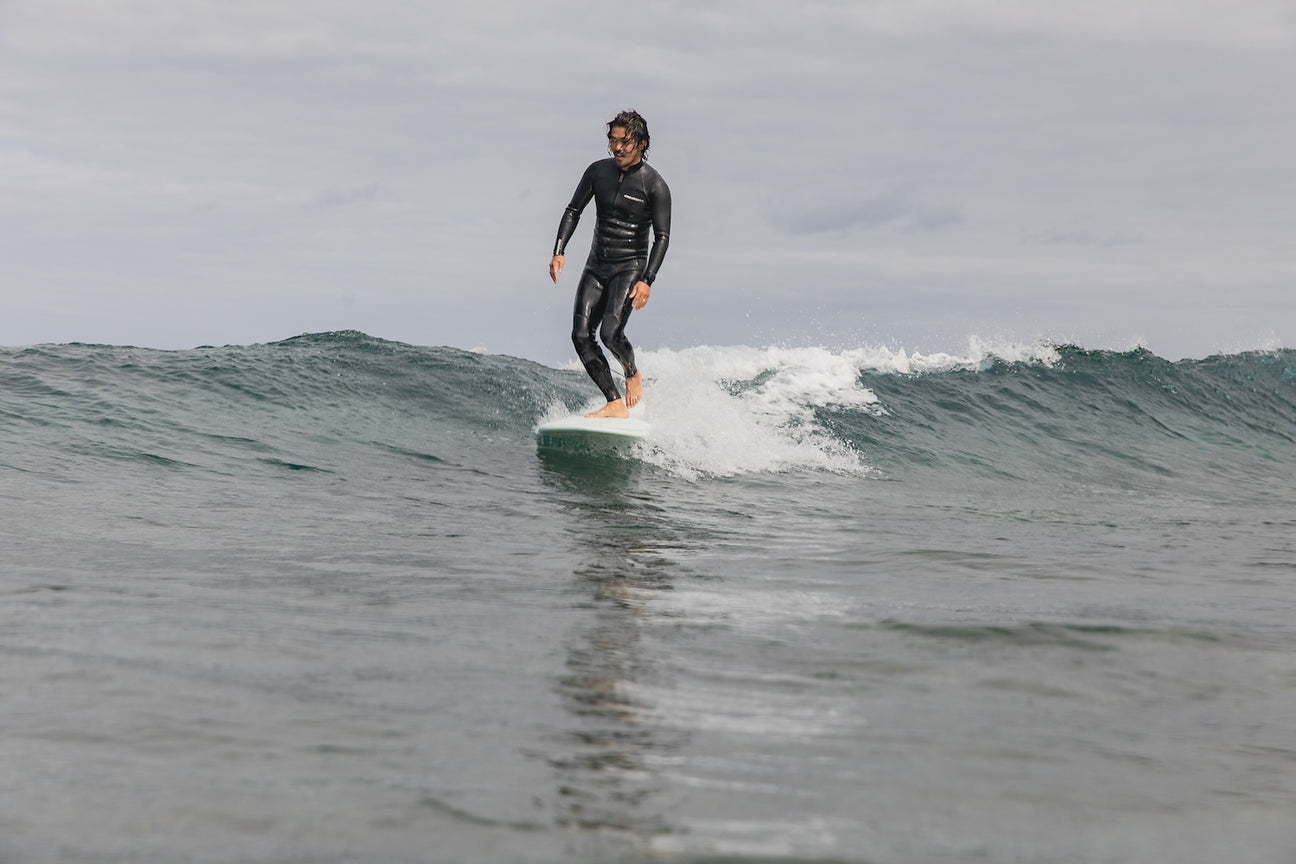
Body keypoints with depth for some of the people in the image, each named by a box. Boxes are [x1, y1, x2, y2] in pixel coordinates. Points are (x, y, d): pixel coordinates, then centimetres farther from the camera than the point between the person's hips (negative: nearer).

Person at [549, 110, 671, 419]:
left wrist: (646, 280, -21)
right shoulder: (598, 171, 3)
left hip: (630, 267, -5)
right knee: (581, 335, -9)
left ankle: (633, 374, 10)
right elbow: (574, 210, 11)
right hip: (596, 266, 5)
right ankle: (616, 404, -8)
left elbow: (662, 237, -11)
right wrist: (559, 251, -2)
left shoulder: (655, 185, -10)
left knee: (611, 332, -23)